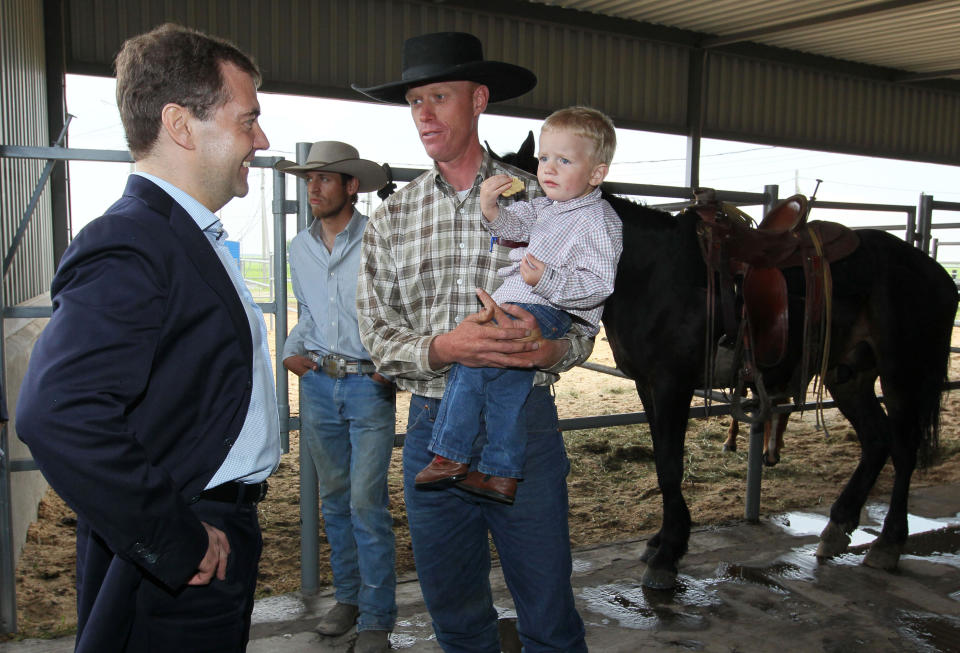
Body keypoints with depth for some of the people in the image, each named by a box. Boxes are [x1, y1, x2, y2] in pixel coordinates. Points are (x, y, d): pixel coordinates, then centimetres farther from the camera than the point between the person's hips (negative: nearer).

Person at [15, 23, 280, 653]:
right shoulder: (127, 246, -21)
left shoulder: (192, 238, 11)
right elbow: (60, 415, -33)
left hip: (218, 540, 9)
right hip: (169, 576, -9)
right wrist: (176, 546, -25)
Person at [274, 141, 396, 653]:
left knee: (366, 503, -4)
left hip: (370, 384, -5)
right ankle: (347, 596, 30)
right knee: (333, 498, 14)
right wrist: (292, 350, 6)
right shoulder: (300, 248, 10)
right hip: (317, 384, 5)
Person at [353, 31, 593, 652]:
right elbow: (378, 333, 0)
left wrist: (550, 349, -22)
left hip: (525, 423, -2)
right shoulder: (392, 218, 5)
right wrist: (442, 348, -20)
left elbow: (583, 322, 1)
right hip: (433, 427, 2)